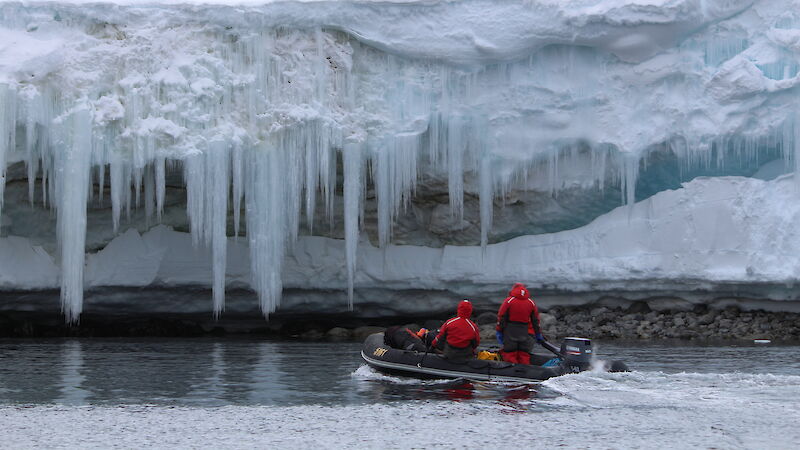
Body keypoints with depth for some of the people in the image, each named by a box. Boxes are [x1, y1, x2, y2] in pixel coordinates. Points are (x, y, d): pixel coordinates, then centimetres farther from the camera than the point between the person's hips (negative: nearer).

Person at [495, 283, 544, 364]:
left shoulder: (508, 301, -2)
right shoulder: (531, 303, 8)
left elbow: (501, 318, -4)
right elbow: (535, 320, 13)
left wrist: (499, 332, 1)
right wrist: (538, 335, 20)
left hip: (510, 333, -3)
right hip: (526, 334, 3)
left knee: (510, 356, 0)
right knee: (524, 357, 7)